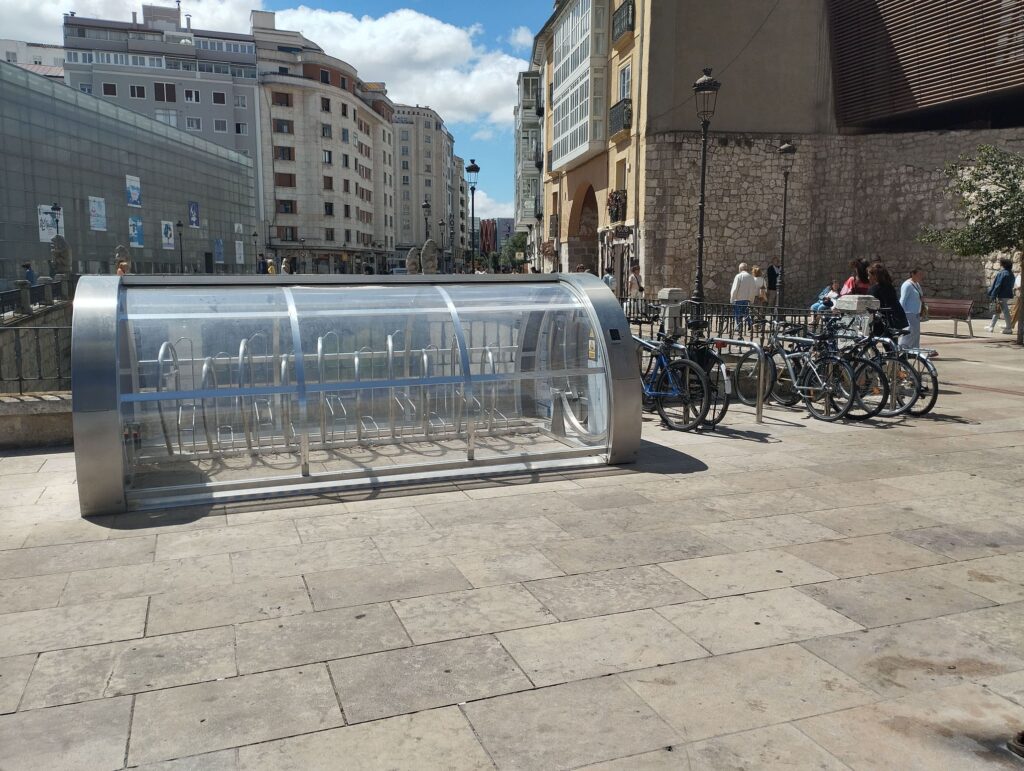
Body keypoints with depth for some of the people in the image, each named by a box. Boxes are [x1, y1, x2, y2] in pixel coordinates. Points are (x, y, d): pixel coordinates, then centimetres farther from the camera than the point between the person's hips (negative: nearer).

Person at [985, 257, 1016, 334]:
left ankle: (1009, 328, 2)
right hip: (1008, 295, 9)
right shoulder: (1011, 274, 11)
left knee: (1005, 311, -3)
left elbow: (997, 286, -19)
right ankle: (991, 326, 21)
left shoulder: (1002, 274, -17)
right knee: (996, 311, 16)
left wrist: (993, 296, -16)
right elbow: (1011, 285, 16)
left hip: (1002, 296, -9)